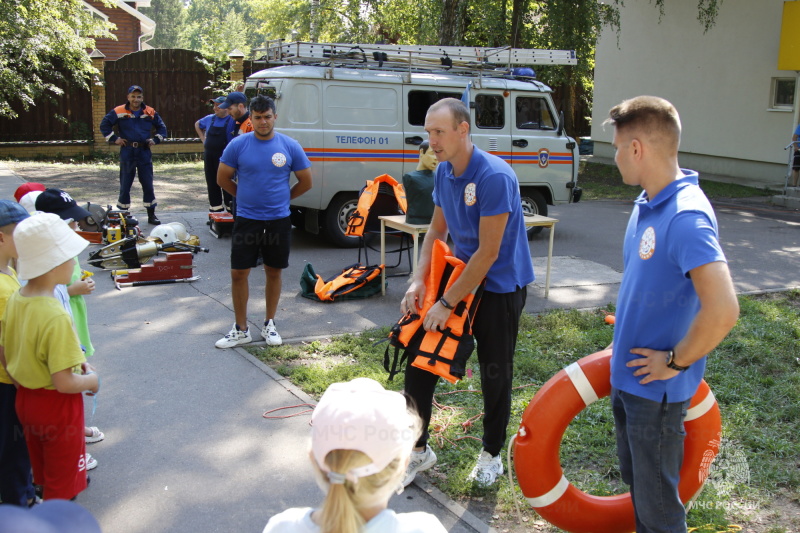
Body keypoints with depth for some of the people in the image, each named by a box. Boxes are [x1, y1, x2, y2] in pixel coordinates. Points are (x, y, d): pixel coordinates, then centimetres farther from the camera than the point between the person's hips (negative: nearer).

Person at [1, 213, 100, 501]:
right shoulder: (56, 317, -30)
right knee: (61, 487, 13)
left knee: (44, 477, 26)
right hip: (57, 406, -8)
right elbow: (64, 383, -29)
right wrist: (91, 380, -10)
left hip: (25, 399, 8)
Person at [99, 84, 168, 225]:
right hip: (127, 152, -1)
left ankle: (151, 215, 11)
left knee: (148, 184, 3)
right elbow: (104, 125, 3)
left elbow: (162, 128, 16)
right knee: (125, 184, 4)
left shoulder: (150, 113, 5)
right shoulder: (119, 112, -2)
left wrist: (155, 140, 3)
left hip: (144, 152, 2)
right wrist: (114, 139, -3)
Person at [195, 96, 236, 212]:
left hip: (225, 158, -5)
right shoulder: (209, 119, 10)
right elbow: (197, 124, 27)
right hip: (209, 156, 6)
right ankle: (215, 207, 20)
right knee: (212, 183, 10)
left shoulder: (232, 120, -6)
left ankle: (230, 206, 6)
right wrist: (203, 138, 17)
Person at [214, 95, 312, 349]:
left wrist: (282, 198, 9)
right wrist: (245, 195, 8)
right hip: (246, 219, 0)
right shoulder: (238, 145, -4)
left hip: (279, 220, 1)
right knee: (239, 273, 0)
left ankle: (269, 325, 25)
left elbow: (305, 182, 5)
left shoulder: (290, 146, -3)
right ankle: (241, 330, 13)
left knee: (274, 272, 10)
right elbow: (223, 179, 5)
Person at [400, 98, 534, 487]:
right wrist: (419, 281, -5)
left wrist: (448, 303, -21)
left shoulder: (495, 177, -24)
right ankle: (418, 449, 19)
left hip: (499, 286, -7)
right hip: (460, 275, 7)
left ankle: (491, 454, 30)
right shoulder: (443, 172, 1)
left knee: (495, 375, 7)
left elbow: (488, 252, -24)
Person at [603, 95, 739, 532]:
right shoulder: (646, 203, 3)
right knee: (635, 478, 25)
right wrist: (628, 327, 12)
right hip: (626, 374, 9)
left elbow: (723, 310, -34)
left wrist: (675, 362, -21)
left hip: (656, 388, -9)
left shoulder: (686, 217, -27)